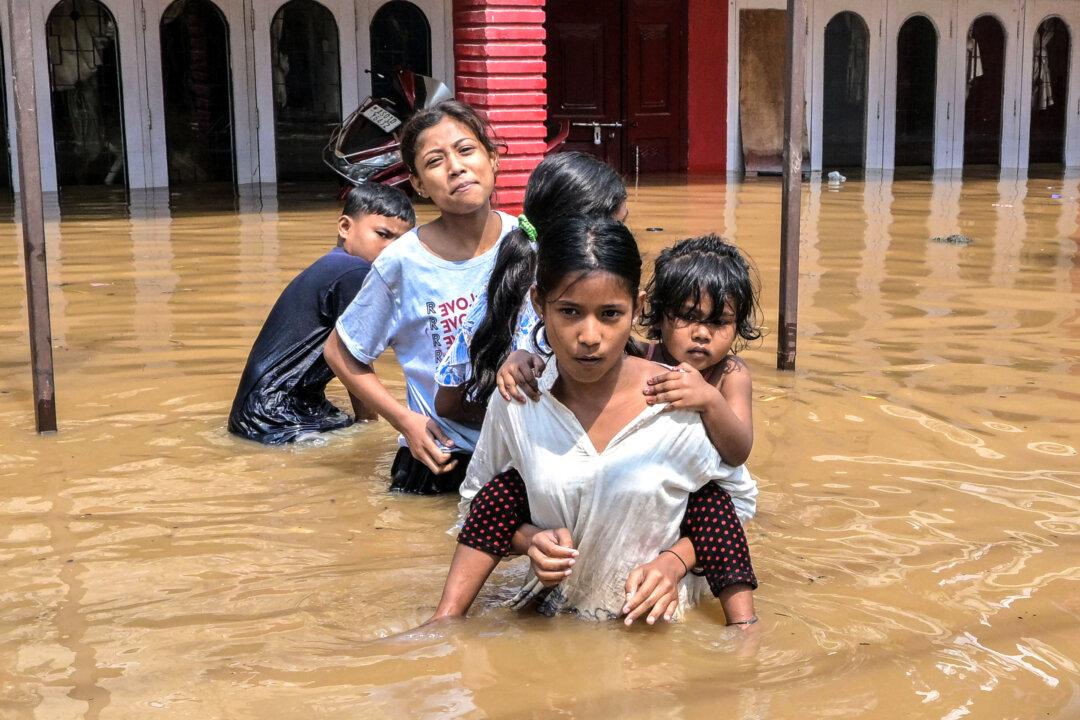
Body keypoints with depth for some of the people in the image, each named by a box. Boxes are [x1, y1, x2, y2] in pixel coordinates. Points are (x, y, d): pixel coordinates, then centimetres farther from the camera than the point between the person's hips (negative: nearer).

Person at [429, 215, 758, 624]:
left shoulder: (681, 407, -13)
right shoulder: (513, 404, -8)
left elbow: (738, 500, 4)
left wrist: (674, 562, -10)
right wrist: (530, 539, -10)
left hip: (657, 621, 0)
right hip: (548, 617, 1)